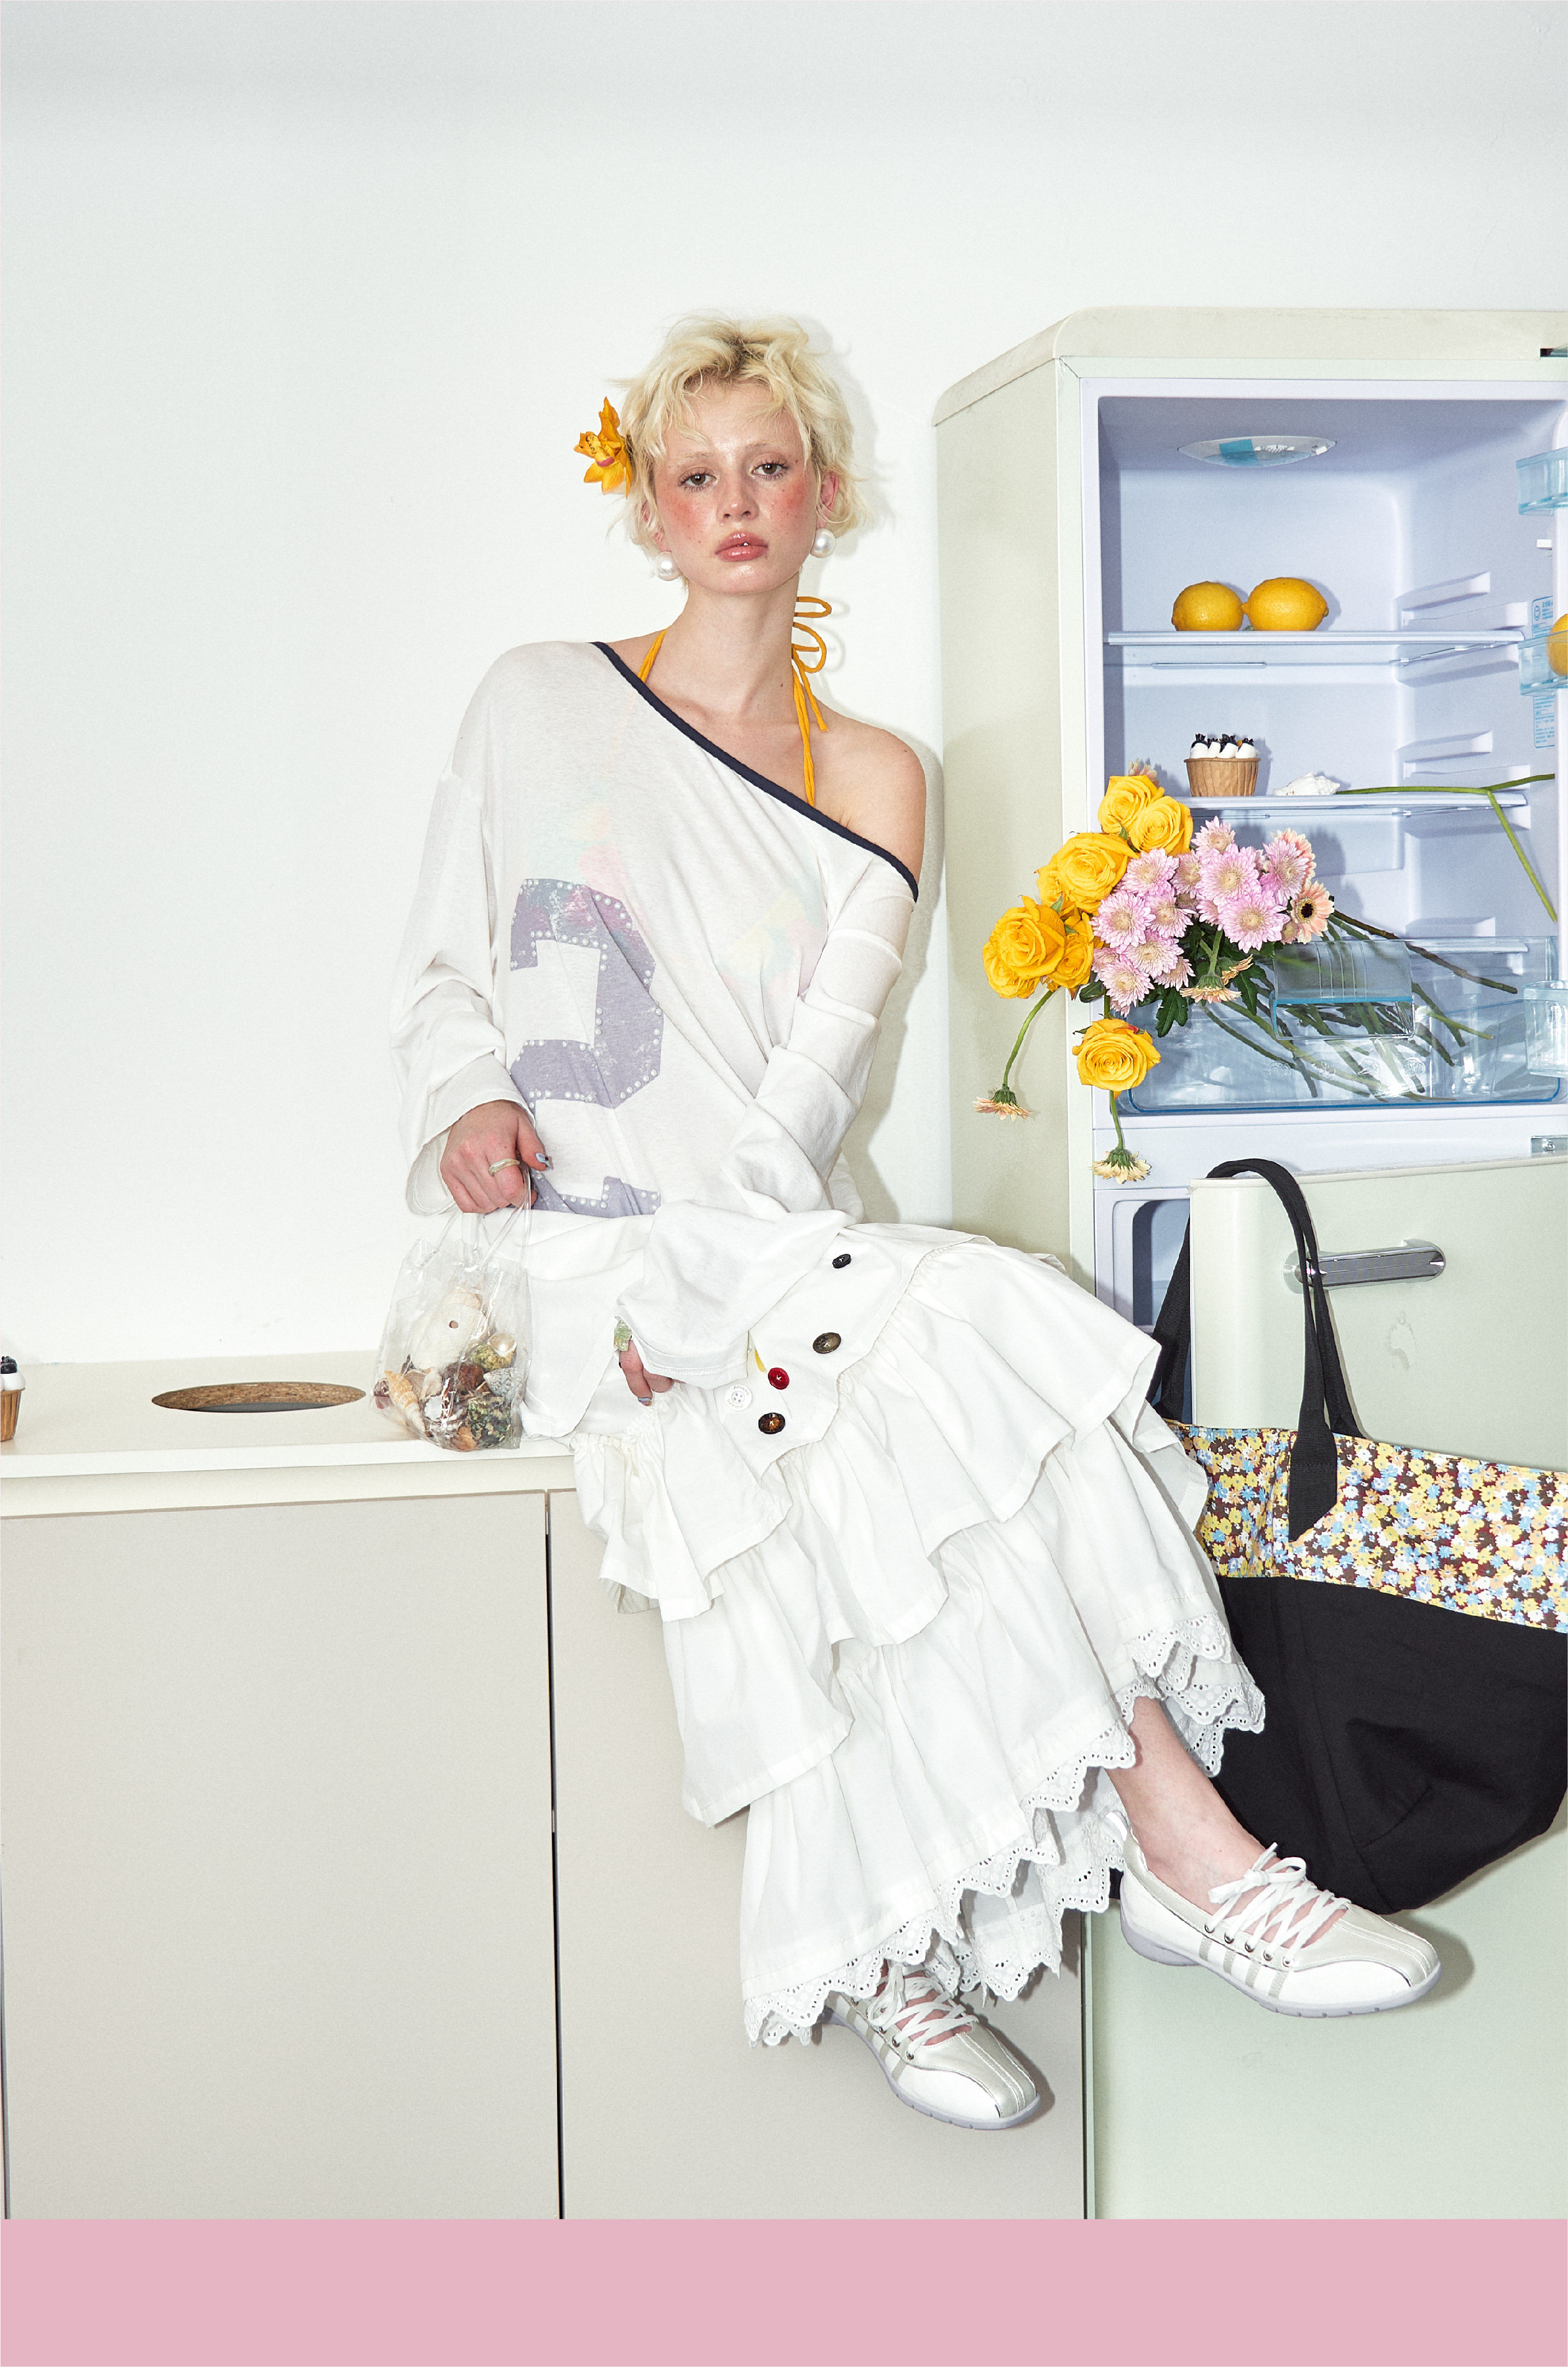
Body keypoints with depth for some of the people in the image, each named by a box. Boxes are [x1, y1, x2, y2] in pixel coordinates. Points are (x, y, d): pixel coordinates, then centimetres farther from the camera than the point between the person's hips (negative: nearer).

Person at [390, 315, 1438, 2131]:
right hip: (593, 1255, -2)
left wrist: (697, 1286, -16)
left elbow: (822, 1064, -1)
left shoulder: (870, 778, 12)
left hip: (784, 1244, 2)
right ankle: (1184, 1849, -29)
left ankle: (890, 1949, -28)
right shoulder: (537, 704, 12)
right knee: (946, 1352, -30)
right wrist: (466, 1096, -10)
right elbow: (441, 965, 14)